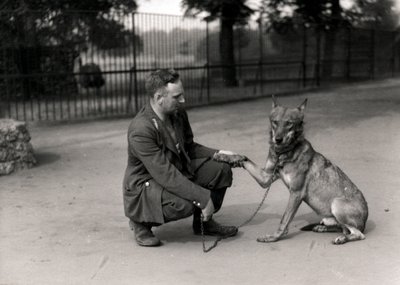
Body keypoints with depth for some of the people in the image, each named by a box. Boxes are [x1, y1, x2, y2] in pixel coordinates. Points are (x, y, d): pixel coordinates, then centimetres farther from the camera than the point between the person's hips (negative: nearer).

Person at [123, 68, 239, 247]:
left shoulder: (178, 113, -4)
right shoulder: (140, 130, -29)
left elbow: (189, 146, 13)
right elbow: (165, 175, -33)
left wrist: (216, 154, -6)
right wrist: (203, 198, -33)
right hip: (145, 185, -8)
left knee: (221, 170, -8)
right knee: (185, 203, -35)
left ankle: (203, 222, 13)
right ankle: (140, 221, -5)